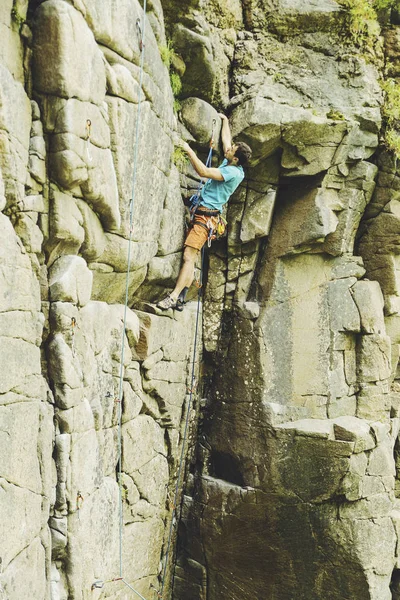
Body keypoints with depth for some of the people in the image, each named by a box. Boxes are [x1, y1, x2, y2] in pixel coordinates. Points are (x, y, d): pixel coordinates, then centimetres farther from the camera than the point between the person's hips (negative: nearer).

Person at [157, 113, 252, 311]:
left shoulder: (234, 172, -14)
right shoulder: (229, 165, 13)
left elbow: (204, 172, -21)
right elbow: (226, 140, 32)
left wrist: (189, 150, -14)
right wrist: (225, 120, 45)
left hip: (206, 216, -10)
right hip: (201, 213, 10)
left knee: (189, 256, -18)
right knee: (190, 257, 3)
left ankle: (174, 297, -24)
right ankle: (180, 298, 0)